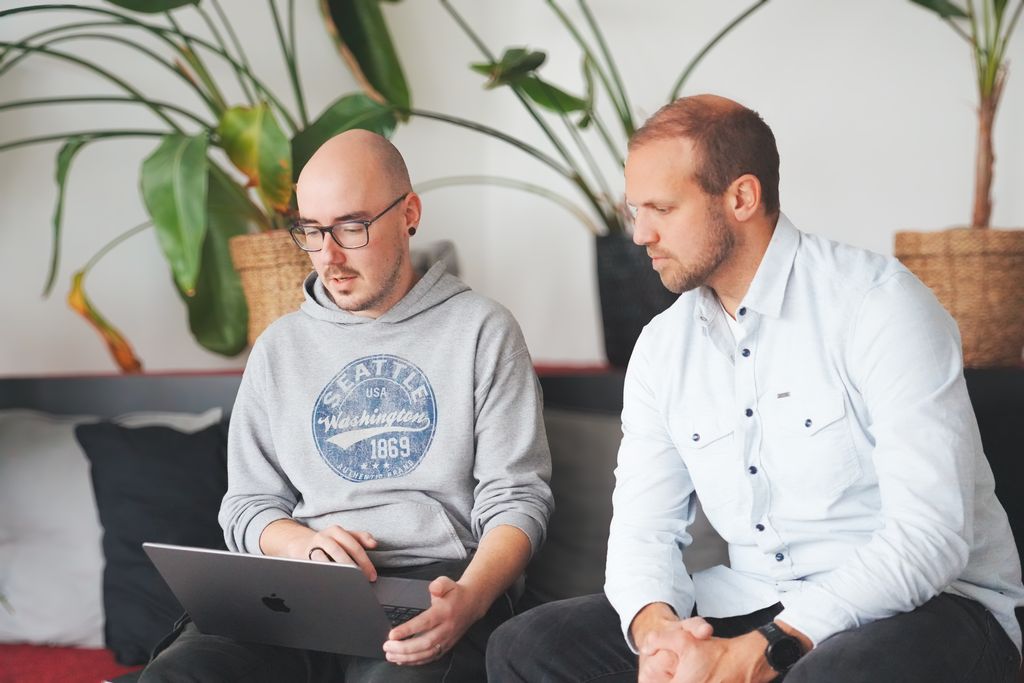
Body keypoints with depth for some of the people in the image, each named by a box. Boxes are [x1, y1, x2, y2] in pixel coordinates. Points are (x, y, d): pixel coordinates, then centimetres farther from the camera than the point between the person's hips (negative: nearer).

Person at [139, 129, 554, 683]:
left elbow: (516, 498, 2)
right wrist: (302, 542, -6)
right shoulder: (281, 347, 18)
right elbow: (248, 504, 18)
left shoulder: (481, 330, 7)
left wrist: (469, 598, -19)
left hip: (436, 582, -3)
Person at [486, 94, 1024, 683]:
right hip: (751, 606, 6)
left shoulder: (879, 304, -13)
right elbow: (644, 527, 6)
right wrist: (654, 626, -18)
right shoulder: (663, 348, 8)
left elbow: (930, 535, -21)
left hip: (924, 605, -5)